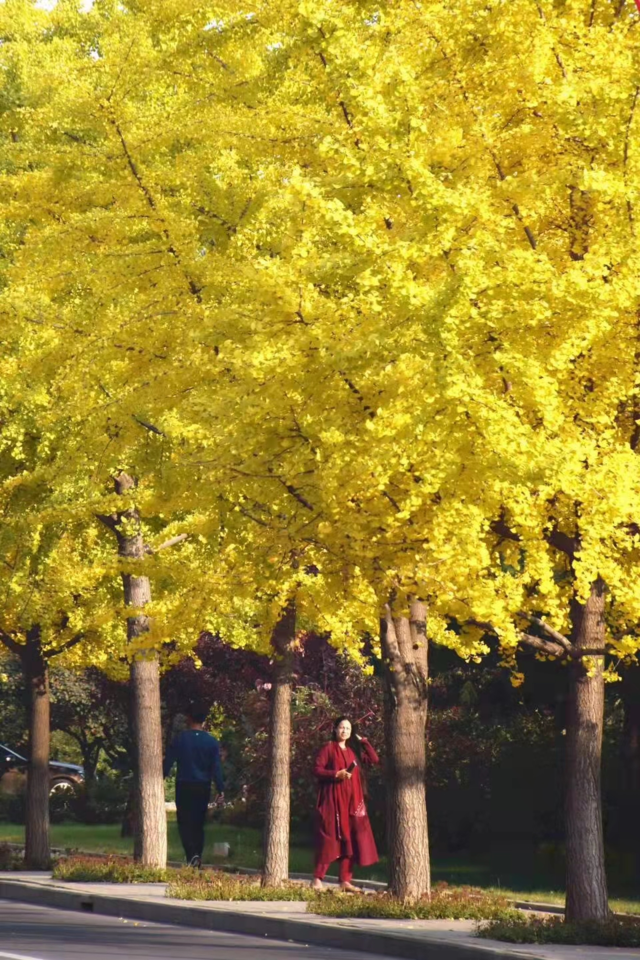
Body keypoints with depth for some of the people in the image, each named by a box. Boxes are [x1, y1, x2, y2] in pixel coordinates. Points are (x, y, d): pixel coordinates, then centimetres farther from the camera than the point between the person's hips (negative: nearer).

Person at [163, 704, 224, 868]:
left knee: (185, 822, -1)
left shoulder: (180, 739, -3)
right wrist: (220, 789, 2)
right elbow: (216, 767, 0)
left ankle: (192, 855, -20)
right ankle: (198, 857, 12)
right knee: (198, 824, 13)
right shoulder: (211, 742, 2)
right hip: (203, 787, 2)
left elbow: (168, 762, -2)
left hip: (184, 787, -2)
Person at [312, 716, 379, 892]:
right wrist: (337, 774, -19)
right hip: (333, 799, -6)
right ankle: (318, 878, -8)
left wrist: (363, 741, 9)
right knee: (330, 838, -10)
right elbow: (317, 769, -8)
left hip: (351, 800, 6)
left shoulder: (353, 750, 16)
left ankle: (345, 880, 2)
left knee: (349, 838, 1)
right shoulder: (328, 748, 0)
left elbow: (374, 759, 9)